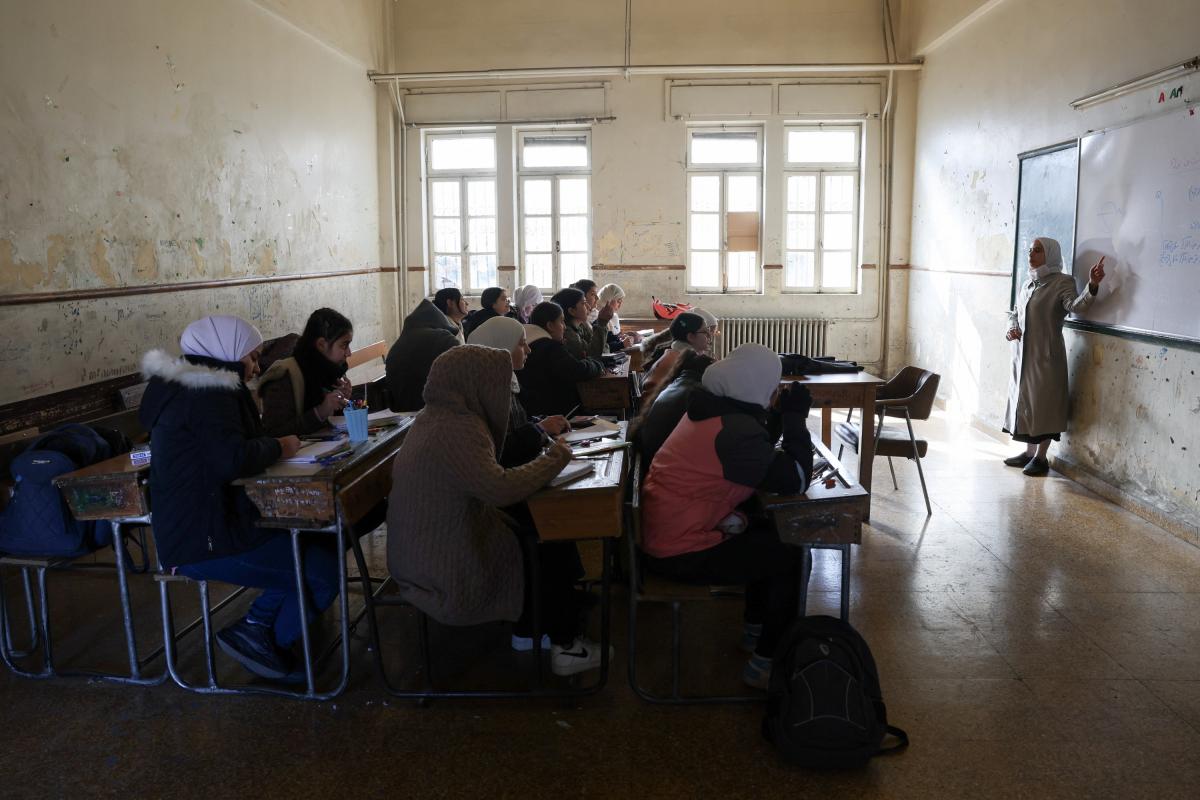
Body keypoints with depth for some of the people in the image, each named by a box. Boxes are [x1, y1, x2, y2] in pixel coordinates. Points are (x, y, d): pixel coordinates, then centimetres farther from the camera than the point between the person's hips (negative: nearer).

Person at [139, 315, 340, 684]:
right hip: (206, 542, -11)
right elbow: (232, 460, -30)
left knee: (320, 542, 10)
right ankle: (260, 638, 6)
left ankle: (258, 624, 9)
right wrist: (279, 447, -13)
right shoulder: (207, 394, -18)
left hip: (192, 527, 11)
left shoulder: (188, 388, 16)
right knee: (325, 571, -10)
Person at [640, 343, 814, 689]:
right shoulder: (737, 430, -25)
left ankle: (755, 631, 36)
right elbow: (796, 479, -18)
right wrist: (795, 417, -10)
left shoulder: (711, 409, 6)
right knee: (789, 556, 0)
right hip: (681, 553, -10)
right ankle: (765, 664, 11)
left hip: (661, 531, 10)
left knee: (769, 536, 22)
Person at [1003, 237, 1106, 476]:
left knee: (1043, 403, -1)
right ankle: (1029, 452, 25)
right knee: (1023, 400, 12)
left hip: (1046, 355, -7)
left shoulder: (1062, 282, -8)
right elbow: (1014, 313, 21)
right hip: (1023, 353, 7)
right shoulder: (1027, 284, 12)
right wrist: (1011, 329, 0)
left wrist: (1092, 286, -42)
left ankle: (1041, 457, 9)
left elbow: (1075, 305, -24)